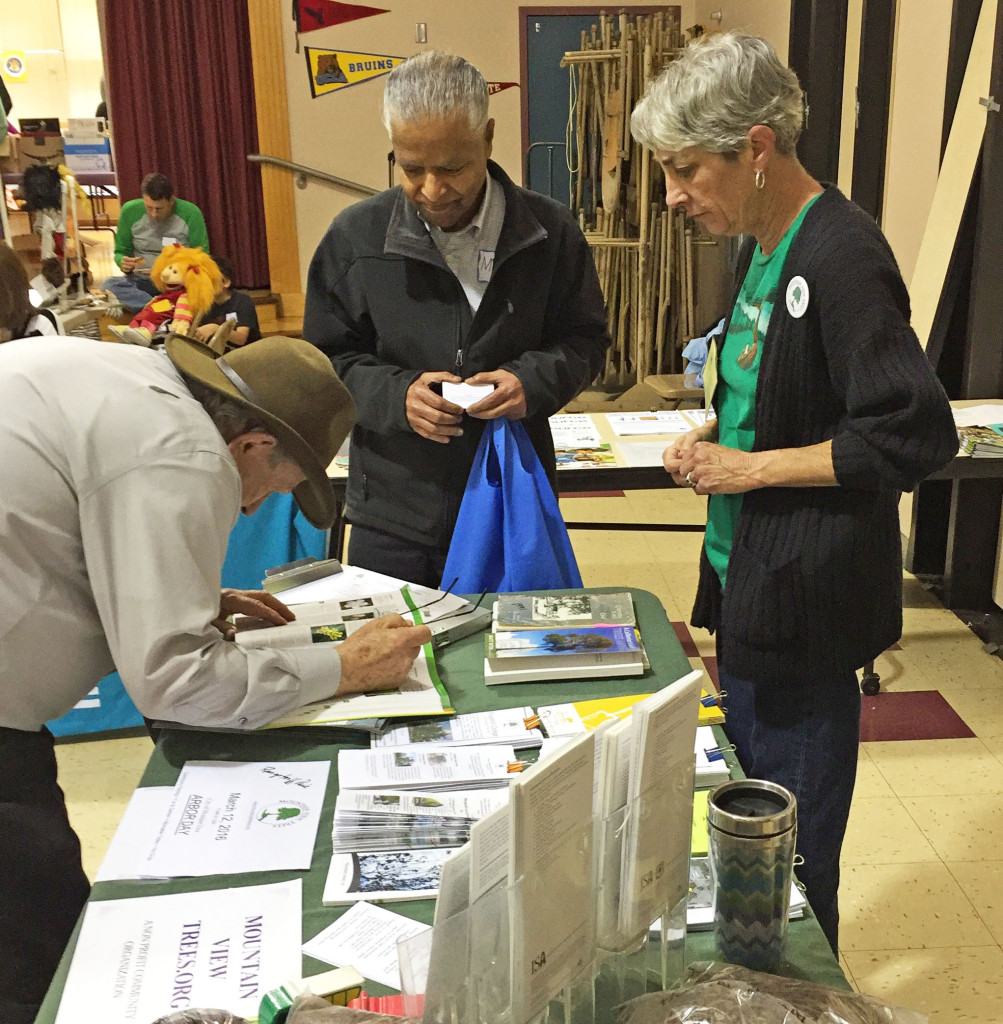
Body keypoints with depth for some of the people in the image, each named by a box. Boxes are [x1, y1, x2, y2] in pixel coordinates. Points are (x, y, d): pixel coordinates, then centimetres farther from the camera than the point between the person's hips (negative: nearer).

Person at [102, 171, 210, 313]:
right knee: (108, 284, -30)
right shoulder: (129, 211, -2)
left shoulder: (191, 214, -8)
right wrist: (123, 263, -15)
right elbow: (120, 252, 10)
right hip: (143, 281, 3)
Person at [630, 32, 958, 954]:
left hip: (802, 599, -9)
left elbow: (918, 436, -23)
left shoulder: (842, 258, -20)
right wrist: (716, 438, 3)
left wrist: (755, 468, -18)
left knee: (790, 847, 5)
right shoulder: (762, 247, 9)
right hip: (748, 580, 9)